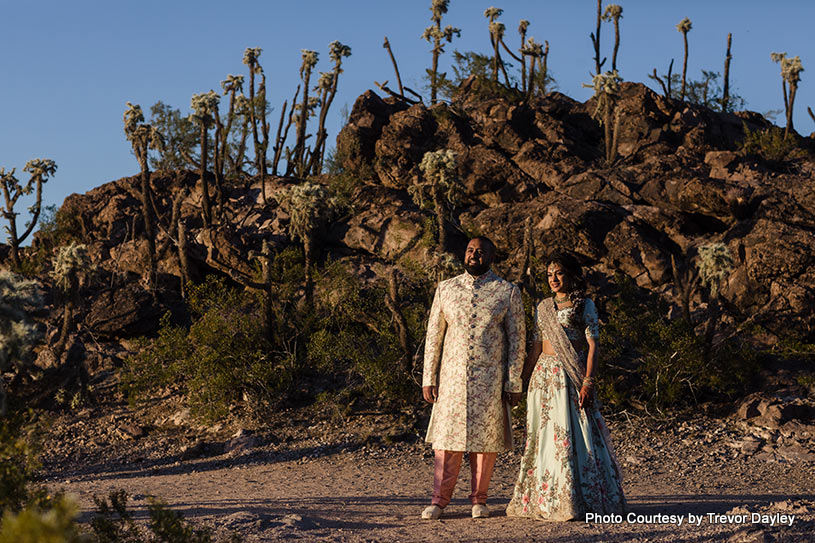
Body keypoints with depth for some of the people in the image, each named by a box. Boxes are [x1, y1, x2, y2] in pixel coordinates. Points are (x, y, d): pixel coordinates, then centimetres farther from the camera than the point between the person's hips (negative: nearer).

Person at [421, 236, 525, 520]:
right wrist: (428, 378, 4)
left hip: (490, 379, -1)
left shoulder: (507, 292, 2)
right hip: (452, 376, 1)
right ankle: (439, 499, 7)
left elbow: (517, 339, 2)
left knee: (486, 440, 4)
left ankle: (479, 499, 15)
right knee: (447, 436, 0)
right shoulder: (445, 289, 7)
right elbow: (433, 335, 9)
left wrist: (514, 382, -3)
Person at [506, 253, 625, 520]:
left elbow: (592, 345, -6)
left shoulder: (585, 305, 0)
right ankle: (544, 500, 13)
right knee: (542, 435, 5)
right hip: (544, 375, 5)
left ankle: (576, 501, 0)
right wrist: (521, 380, 13)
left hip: (572, 374, -5)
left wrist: (588, 382, -15)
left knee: (572, 434, -7)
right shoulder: (543, 307, 15)